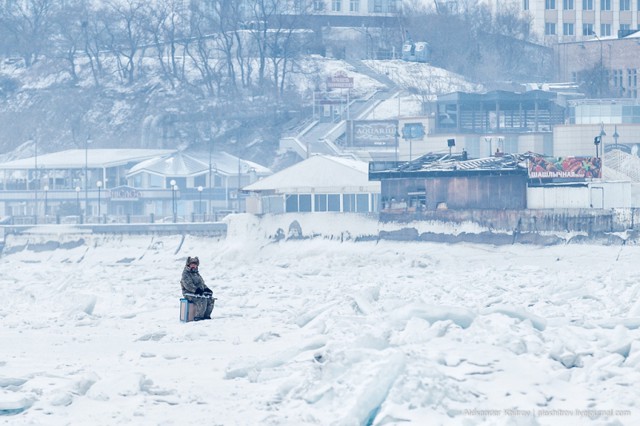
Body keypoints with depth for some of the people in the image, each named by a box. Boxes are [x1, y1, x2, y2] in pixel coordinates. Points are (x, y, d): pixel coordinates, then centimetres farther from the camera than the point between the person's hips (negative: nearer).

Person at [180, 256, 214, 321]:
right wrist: (196, 290, -28)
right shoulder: (186, 274, -6)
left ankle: (206, 315, -6)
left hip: (199, 292, 8)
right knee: (202, 300, -32)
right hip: (189, 293, -8)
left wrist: (206, 289, 6)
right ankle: (198, 317, -27)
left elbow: (201, 283, 26)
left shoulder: (196, 273, 21)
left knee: (210, 299, -10)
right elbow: (188, 285, -19)